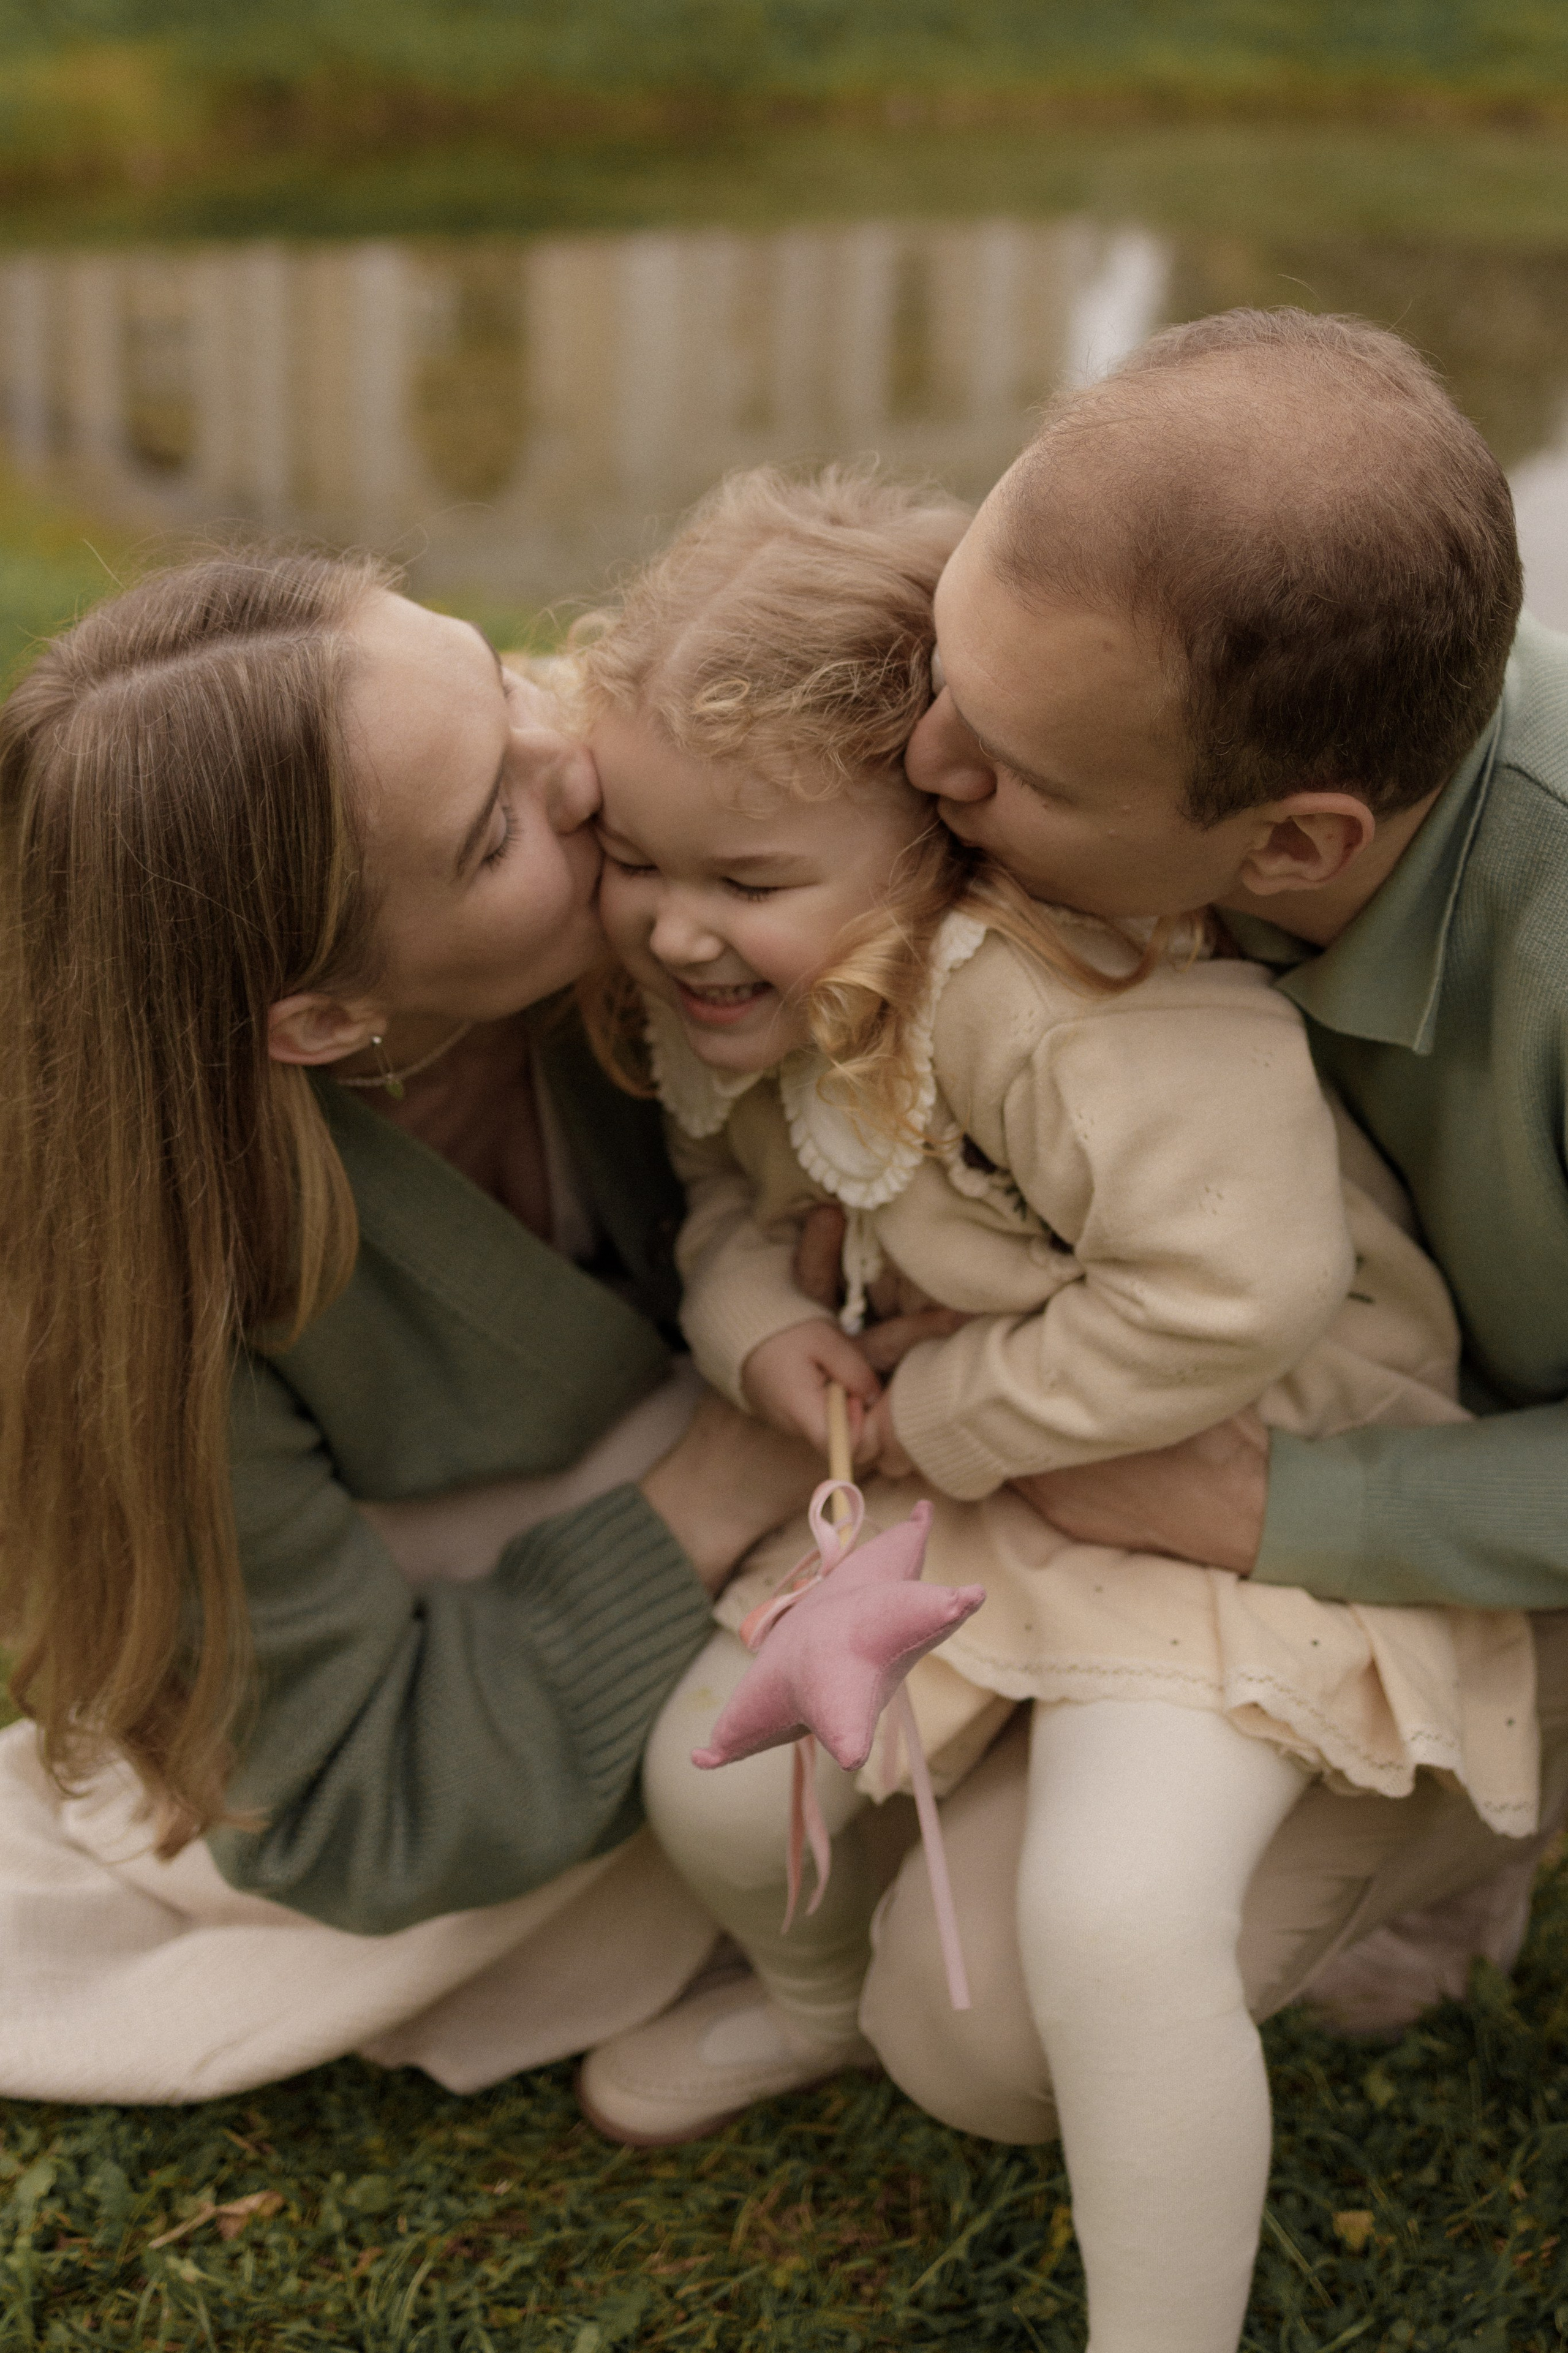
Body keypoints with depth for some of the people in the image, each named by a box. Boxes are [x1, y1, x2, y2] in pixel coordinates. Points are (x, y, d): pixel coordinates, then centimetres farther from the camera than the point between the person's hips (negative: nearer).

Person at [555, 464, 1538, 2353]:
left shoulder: (1057, 1005, -35)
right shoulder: (728, 1000, -6)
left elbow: (1230, 1293, -37)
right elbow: (726, 1183, 13)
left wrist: (942, 1416, -23)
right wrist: (752, 1320, -11)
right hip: (973, 1483, 8)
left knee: (1112, 1917, -25)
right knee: (710, 1775, 1)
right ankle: (823, 1996, 38)